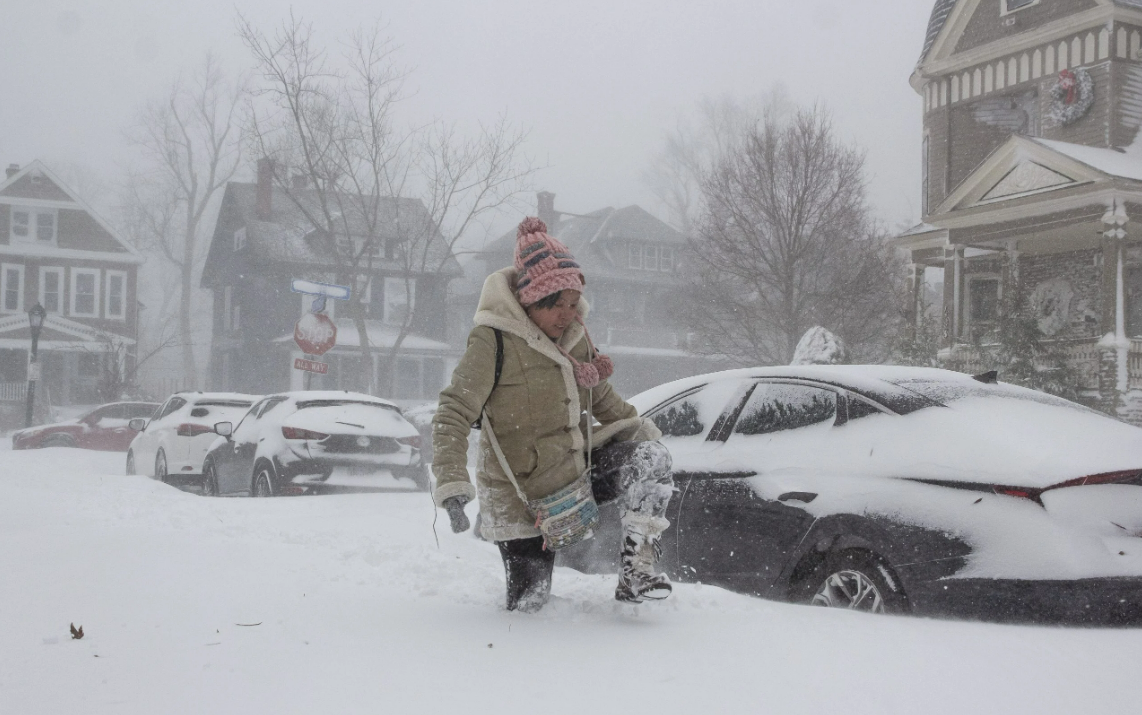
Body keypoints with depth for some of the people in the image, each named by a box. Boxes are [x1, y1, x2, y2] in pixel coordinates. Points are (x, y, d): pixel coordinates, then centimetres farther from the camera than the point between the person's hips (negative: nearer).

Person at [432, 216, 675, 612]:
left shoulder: (575, 333, 1)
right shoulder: (493, 341, -20)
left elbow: (600, 395, 18)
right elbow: (452, 415, -23)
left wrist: (638, 427, 5)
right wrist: (452, 486, -33)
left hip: (577, 471, 6)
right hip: (523, 499, -6)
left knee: (650, 457, -15)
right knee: (529, 604, -1)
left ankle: (636, 569, -13)